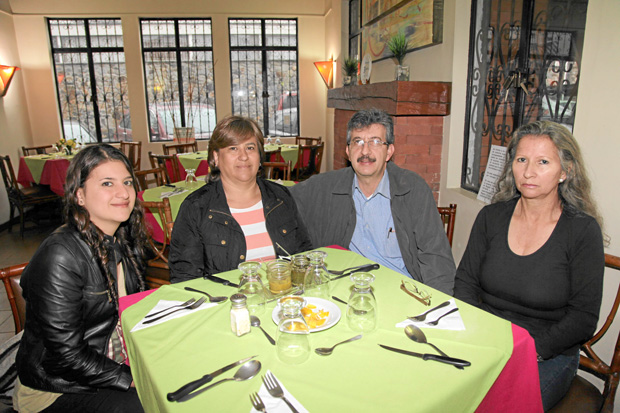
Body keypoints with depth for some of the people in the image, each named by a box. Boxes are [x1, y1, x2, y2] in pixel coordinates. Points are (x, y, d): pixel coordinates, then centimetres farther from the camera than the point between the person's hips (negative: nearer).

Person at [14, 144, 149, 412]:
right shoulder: (60, 258, -24)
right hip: (57, 388, -6)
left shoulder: (127, 241, -1)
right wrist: (132, 380, -20)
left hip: (118, 363, 6)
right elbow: (67, 356, -22)